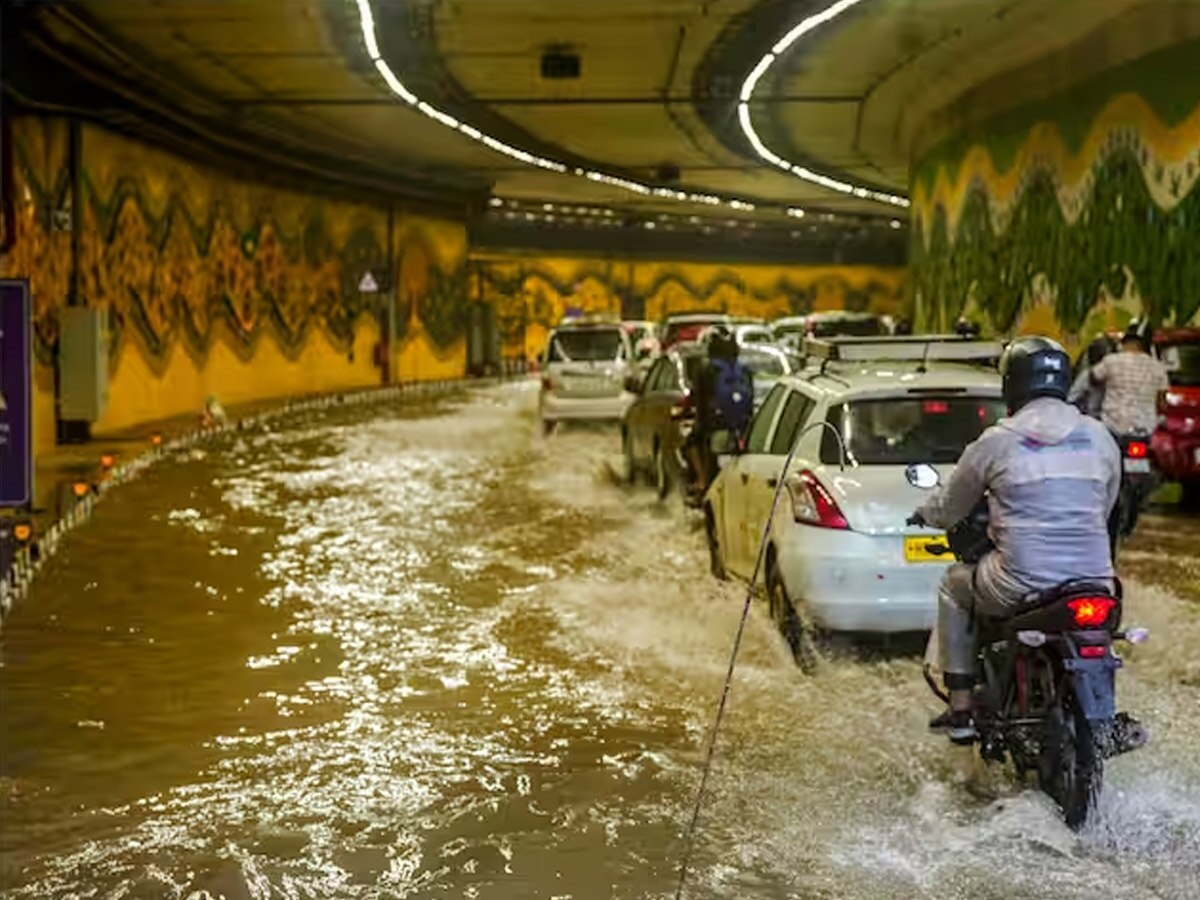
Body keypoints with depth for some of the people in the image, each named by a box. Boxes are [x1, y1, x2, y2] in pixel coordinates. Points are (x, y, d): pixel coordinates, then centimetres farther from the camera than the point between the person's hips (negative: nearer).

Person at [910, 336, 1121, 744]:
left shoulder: (997, 441, -5)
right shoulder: (1100, 438, 5)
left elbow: (950, 507, 8)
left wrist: (925, 514, 32)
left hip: (1021, 584, -4)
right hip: (1093, 582, 4)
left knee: (954, 587, 25)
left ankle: (961, 711, 22)